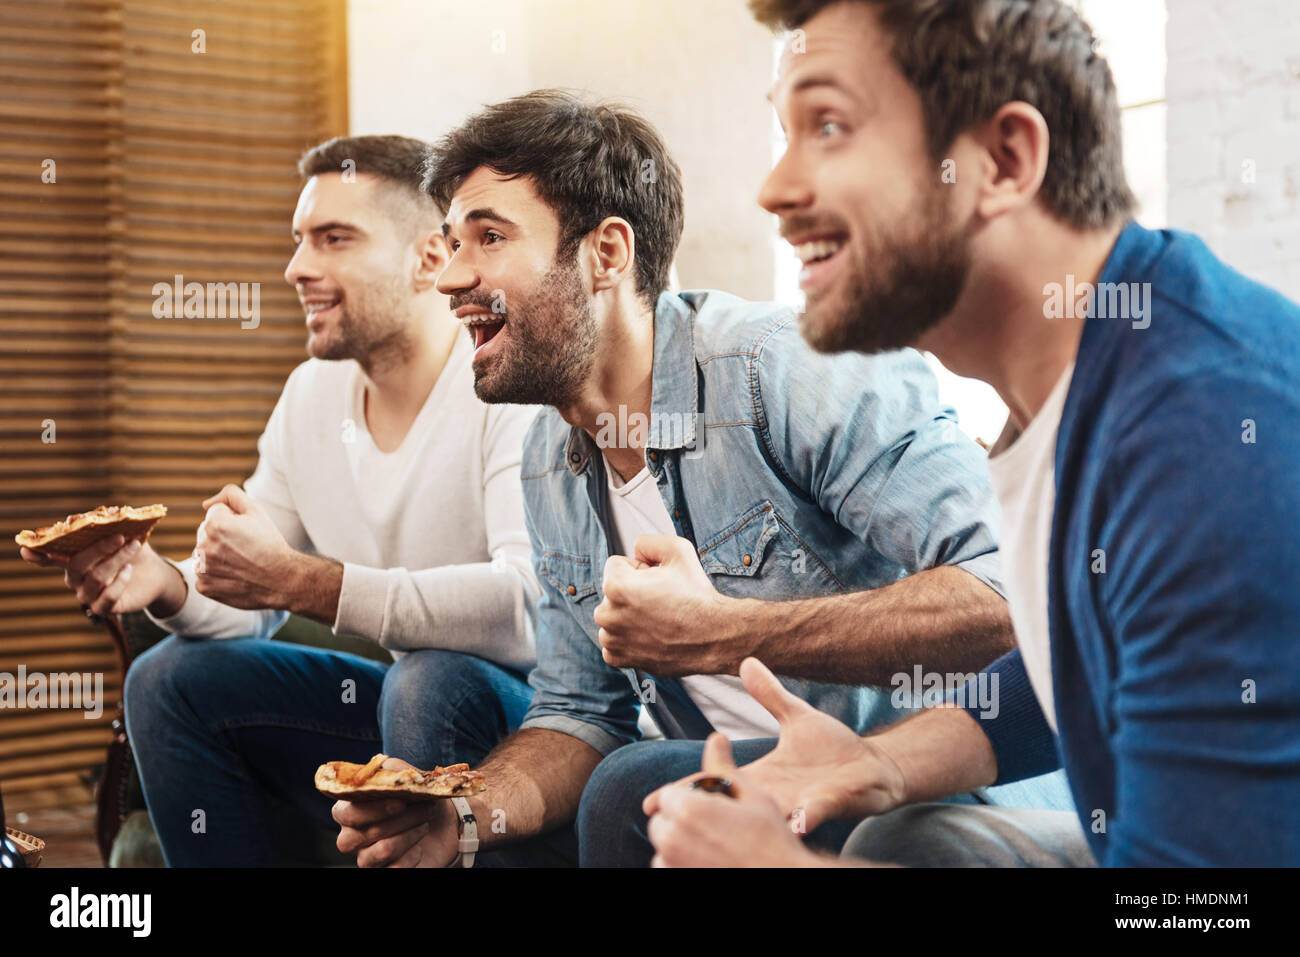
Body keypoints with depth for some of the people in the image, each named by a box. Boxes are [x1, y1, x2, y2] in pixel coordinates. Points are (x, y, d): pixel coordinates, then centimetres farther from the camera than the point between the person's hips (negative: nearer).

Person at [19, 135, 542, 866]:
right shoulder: (313, 392, 4)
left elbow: (528, 609, -35)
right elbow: (254, 605, 10)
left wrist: (297, 581, -34)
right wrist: (167, 585, -14)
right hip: (397, 695, 7)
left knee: (432, 682, -36)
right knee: (171, 680, -1)